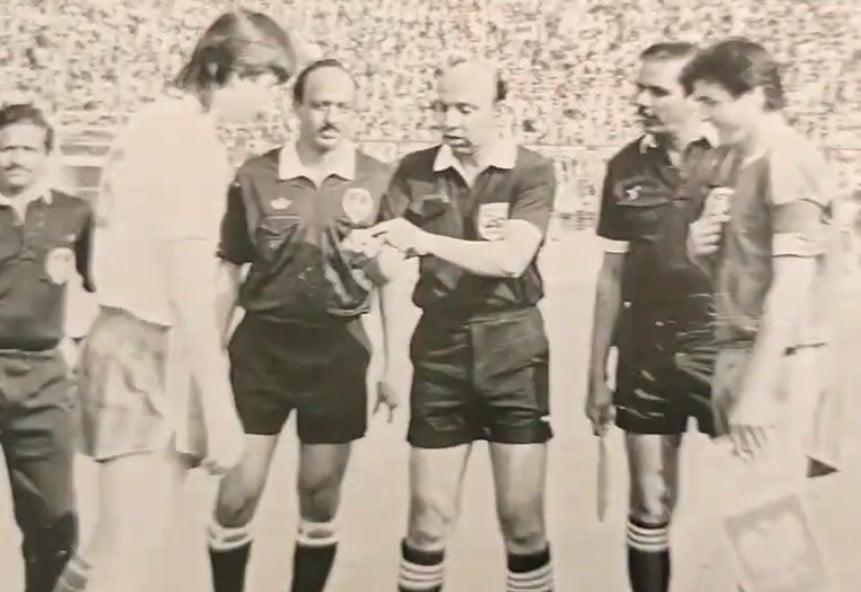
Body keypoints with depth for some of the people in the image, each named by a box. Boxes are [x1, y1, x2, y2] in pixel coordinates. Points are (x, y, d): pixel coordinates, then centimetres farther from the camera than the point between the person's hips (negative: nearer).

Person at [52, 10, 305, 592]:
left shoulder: (155, 121, 14)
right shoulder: (192, 139, -15)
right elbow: (189, 286, -20)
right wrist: (220, 407, -18)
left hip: (129, 341, 10)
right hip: (153, 353, -10)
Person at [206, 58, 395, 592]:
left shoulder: (378, 181, -1)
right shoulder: (256, 177, -2)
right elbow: (229, 276, 4)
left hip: (338, 348, 1)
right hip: (262, 344, 0)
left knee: (321, 496, 12)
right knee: (237, 493, 3)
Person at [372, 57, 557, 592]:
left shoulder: (531, 172, -5)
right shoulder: (414, 173, 1)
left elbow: (512, 258, -20)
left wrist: (426, 241, -31)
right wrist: (393, 360, -10)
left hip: (513, 348, -1)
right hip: (439, 348, 2)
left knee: (522, 518, 6)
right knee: (428, 518, 7)